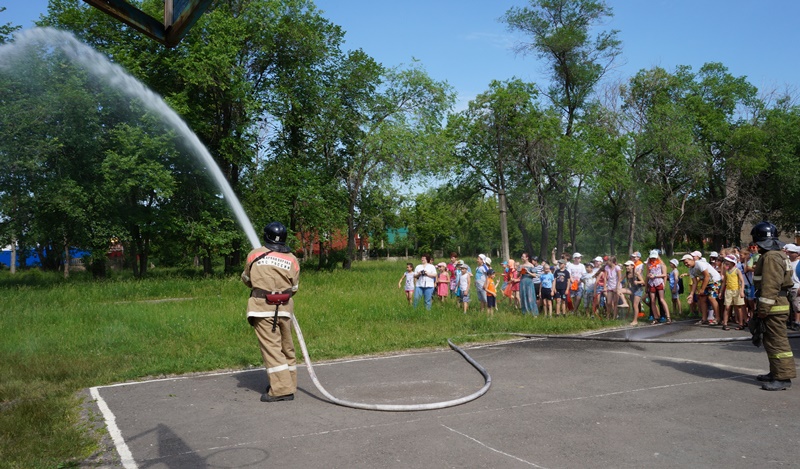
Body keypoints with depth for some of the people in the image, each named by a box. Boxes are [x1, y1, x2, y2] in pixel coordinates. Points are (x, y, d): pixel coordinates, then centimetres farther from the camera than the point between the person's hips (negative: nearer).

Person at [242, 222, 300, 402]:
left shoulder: (255, 254, 0)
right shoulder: (292, 259, 3)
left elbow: (246, 279, 14)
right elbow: (294, 288, 8)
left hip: (263, 308, -3)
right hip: (285, 308, 3)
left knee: (271, 347, -3)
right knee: (287, 347, 15)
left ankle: (281, 389, -8)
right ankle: (290, 383, 24)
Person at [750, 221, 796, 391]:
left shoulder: (771, 257, -18)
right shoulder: (776, 255, 17)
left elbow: (770, 286, -23)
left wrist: (763, 308, -21)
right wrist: (761, 307, 23)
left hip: (774, 307, -11)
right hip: (774, 306, 11)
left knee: (777, 342, -7)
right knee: (770, 340, 18)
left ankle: (783, 378, -3)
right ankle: (776, 373, 27)